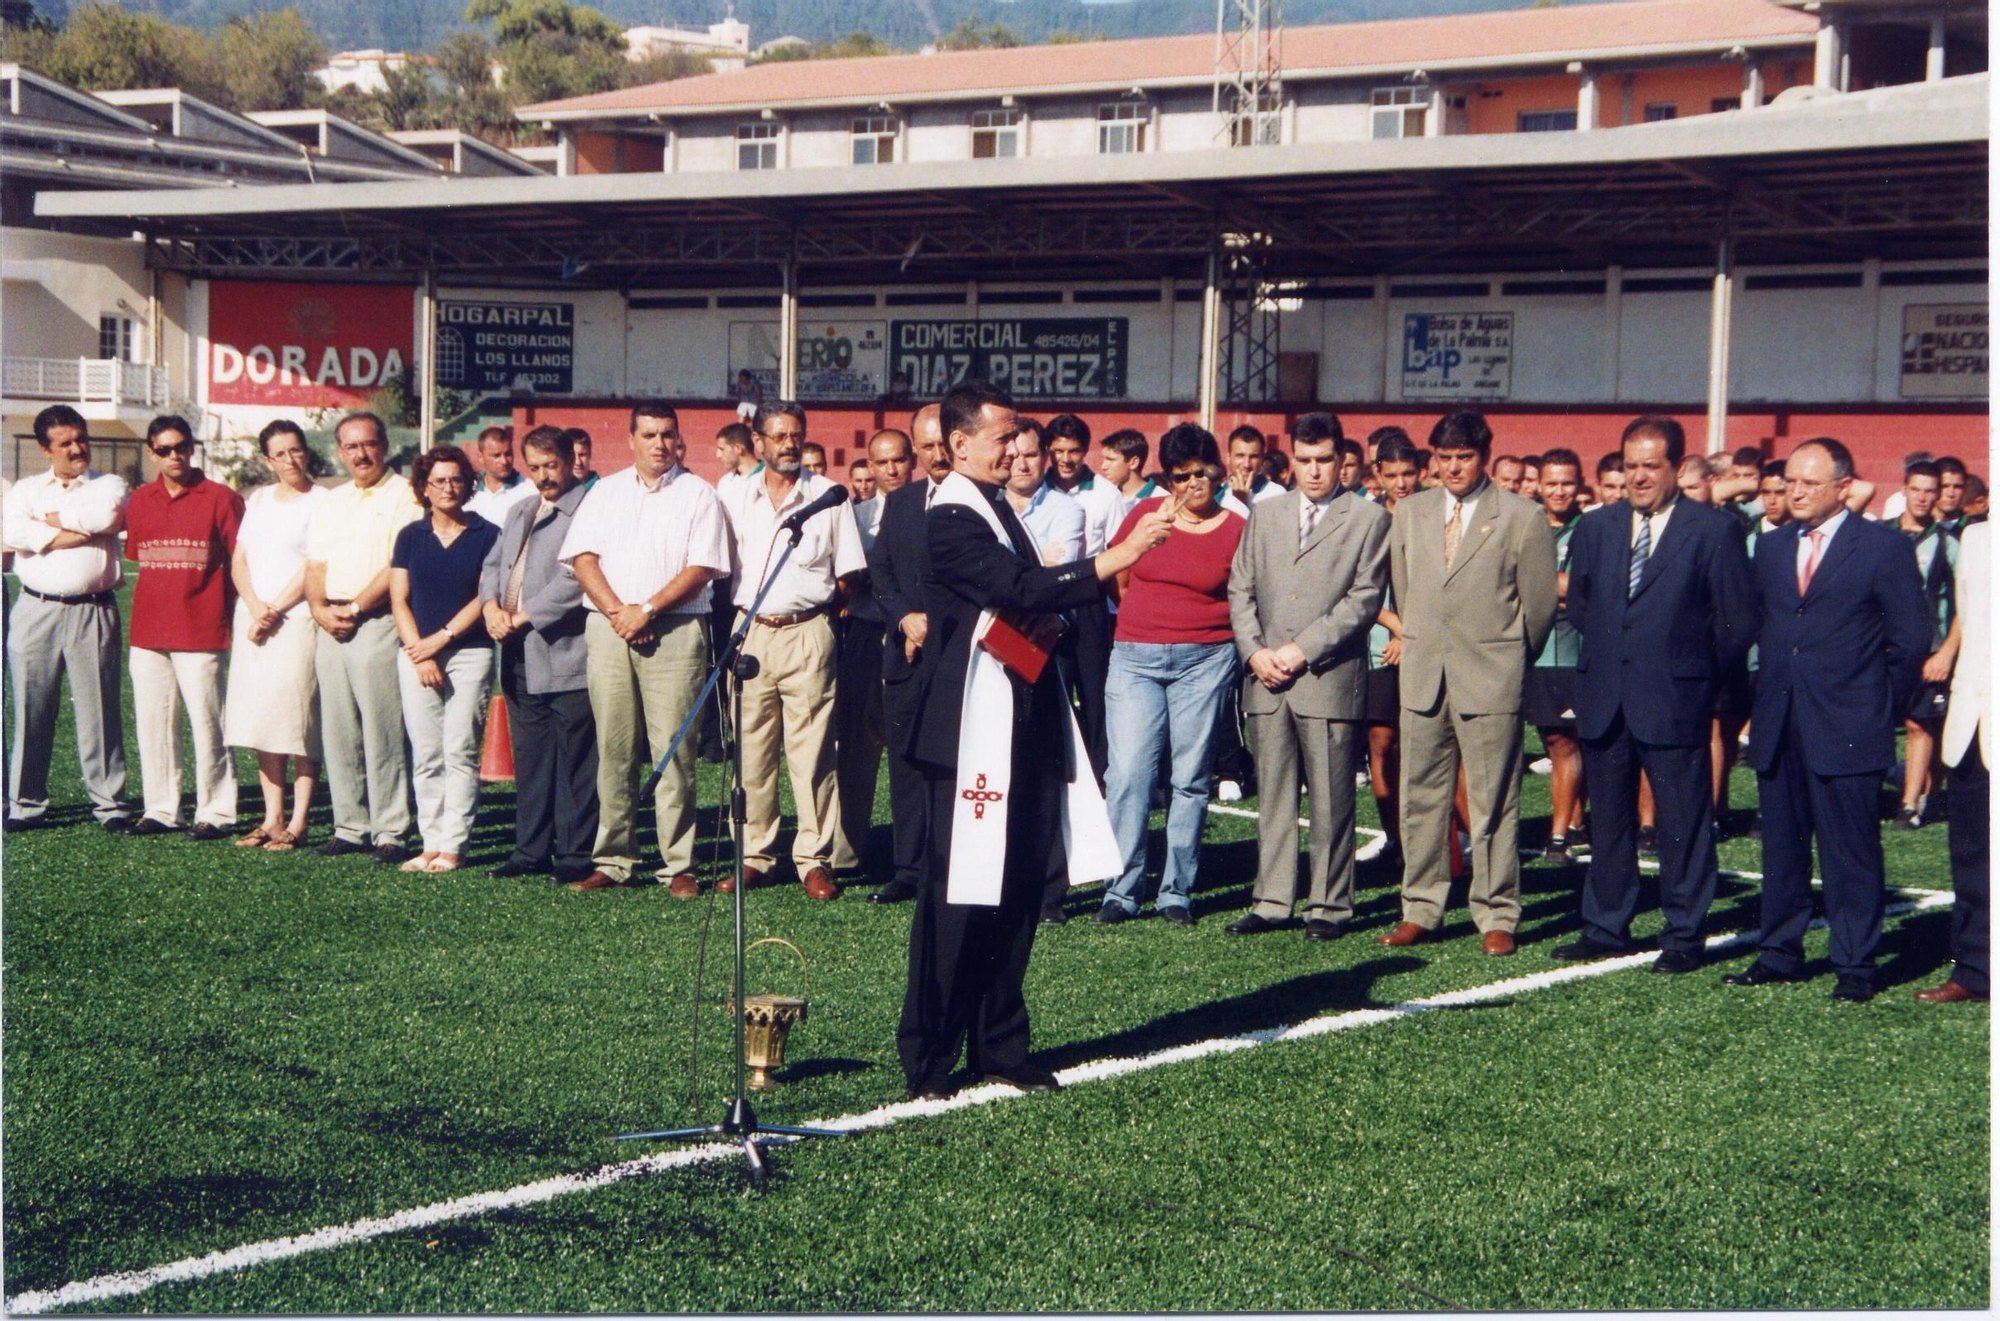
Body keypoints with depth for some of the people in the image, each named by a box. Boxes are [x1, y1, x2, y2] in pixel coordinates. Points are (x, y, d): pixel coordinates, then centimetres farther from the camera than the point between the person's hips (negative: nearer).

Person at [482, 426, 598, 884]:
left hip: (564, 653, -8)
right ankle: (531, 851, 19)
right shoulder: (519, 513, 22)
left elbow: (575, 579, -17)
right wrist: (491, 605, 0)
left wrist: (524, 616, -15)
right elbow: (493, 564, 21)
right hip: (519, 658, 8)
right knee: (529, 759, 12)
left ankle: (576, 855, 2)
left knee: (574, 762, -3)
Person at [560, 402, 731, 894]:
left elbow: (702, 567, -3)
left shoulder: (697, 494, 7)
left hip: (675, 632, -3)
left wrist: (647, 609, -11)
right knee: (614, 750, 3)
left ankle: (679, 865, -2)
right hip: (608, 629, 3)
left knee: (674, 750, -5)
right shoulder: (606, 492, 16)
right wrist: (616, 612, -6)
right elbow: (582, 558, 8)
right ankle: (612, 859, 8)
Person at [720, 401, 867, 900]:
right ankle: (755, 857, 11)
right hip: (751, 631, 3)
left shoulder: (828, 497, 4)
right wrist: (741, 615, 7)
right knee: (751, 749, 4)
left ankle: (815, 860, 0)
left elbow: (848, 575, 7)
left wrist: (820, 605, 0)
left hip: (807, 634, -3)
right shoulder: (738, 496, 10)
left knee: (811, 751, -4)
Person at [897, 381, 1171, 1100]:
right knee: (958, 896, -3)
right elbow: (1020, 591, -25)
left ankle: (999, 1046, 19)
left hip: (1026, 725, 9)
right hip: (975, 732, -9)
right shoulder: (951, 517, -13)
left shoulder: (997, 507, 17)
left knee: (1017, 891, 10)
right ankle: (927, 1058, 6)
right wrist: (1117, 557, -26)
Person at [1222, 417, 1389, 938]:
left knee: (1331, 801, 0)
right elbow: (1240, 588, 13)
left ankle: (1329, 905, 7)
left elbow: (1365, 599, -6)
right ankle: (1272, 901, 12)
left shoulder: (1369, 519, 3)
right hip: (1266, 680, 4)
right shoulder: (1265, 514, 16)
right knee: (1273, 796, 7)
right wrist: (1255, 651, -3)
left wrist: (1302, 650, -11)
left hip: (1329, 678, -4)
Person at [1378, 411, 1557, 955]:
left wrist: (1509, 660, 8)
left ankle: (1497, 917, 7)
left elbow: (1539, 603, 1)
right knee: (1421, 798, 8)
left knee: (1493, 804, 0)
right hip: (1422, 677, 4)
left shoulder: (1521, 518, -3)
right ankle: (1420, 909, 16)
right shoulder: (1411, 512, 10)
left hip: (1490, 681, -4)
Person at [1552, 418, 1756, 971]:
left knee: (1683, 825, 2)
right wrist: (1607, 657, 14)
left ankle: (1684, 936, 11)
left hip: (1675, 702, -4)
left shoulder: (1715, 530, -4)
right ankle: (1606, 928, 21)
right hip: (1604, 700, 5)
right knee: (1608, 820, 12)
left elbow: (1738, 620, -2)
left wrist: (1697, 673, 3)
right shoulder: (1595, 527, 10)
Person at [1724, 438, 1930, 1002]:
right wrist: (1766, 696, 9)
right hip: (1778, 726, 5)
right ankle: (1779, 954, 18)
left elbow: (1912, 640, -2)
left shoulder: (1884, 547, -3)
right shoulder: (1772, 547, 13)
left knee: (1851, 853, -1)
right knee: (1781, 847, 10)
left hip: (1846, 727, -5)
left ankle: (1855, 965, 6)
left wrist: (1882, 708, 0)